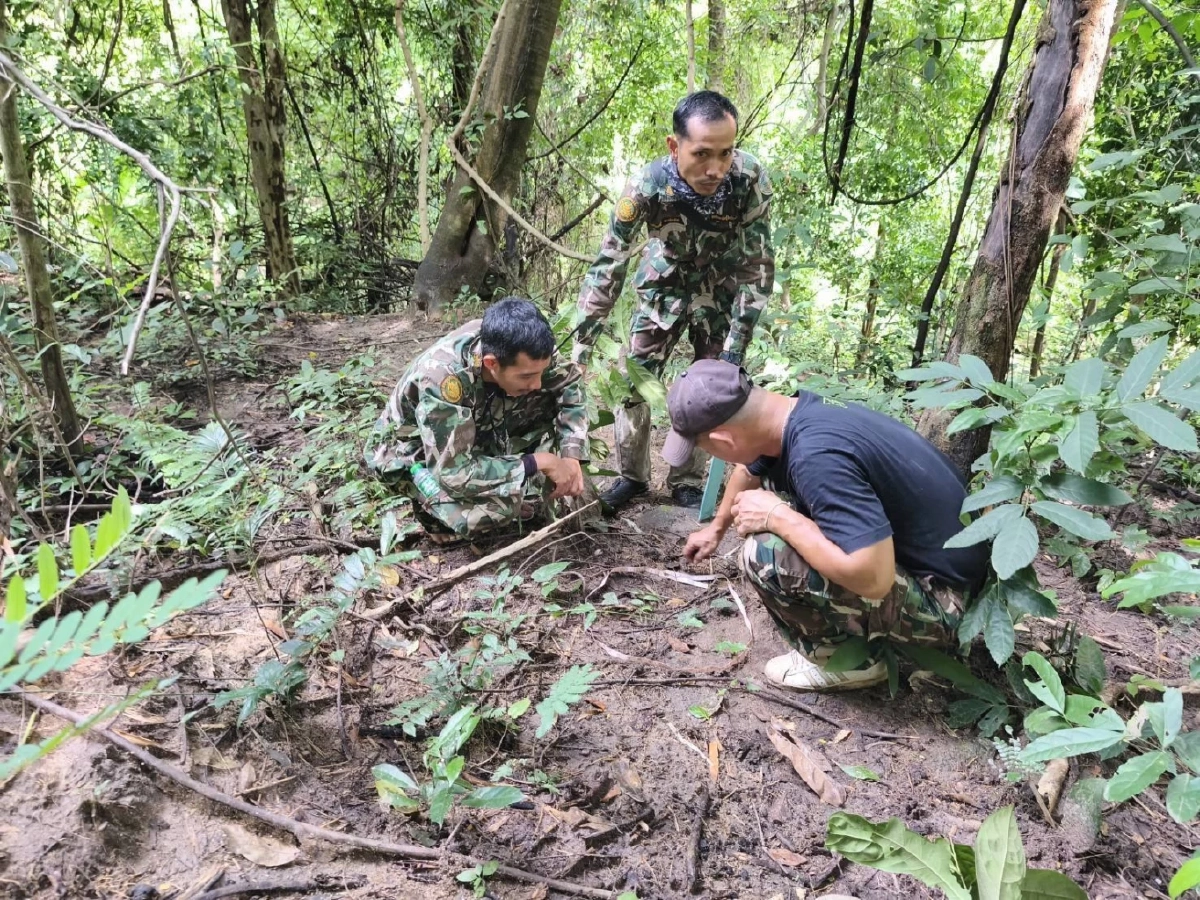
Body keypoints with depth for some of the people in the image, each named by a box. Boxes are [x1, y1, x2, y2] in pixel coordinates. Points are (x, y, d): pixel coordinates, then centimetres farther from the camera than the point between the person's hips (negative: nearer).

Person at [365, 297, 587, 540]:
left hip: (475, 432, 6)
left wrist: (571, 456, -17)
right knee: (497, 505, -34)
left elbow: (570, 381, -6)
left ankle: (523, 495, -4)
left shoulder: (521, 349, -23)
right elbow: (455, 475, -38)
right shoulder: (442, 379, -40)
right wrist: (540, 463, -31)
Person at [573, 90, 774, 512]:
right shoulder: (646, 186, -32)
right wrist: (581, 344, -24)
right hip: (665, 285, 0)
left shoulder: (750, 179, -31)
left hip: (721, 290, 0)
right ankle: (632, 475, 18)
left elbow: (759, 265, -21)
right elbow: (608, 264, -24)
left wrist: (736, 344, -23)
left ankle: (687, 482, 18)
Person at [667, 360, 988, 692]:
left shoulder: (818, 454, -33)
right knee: (773, 486, 13)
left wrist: (777, 518, -24)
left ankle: (851, 660, 2)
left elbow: (872, 577, -37)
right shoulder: (798, 413, -3)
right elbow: (749, 472, 19)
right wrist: (717, 528, 36)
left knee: (766, 555, -24)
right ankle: (846, 626, 17)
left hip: (938, 596, -9)